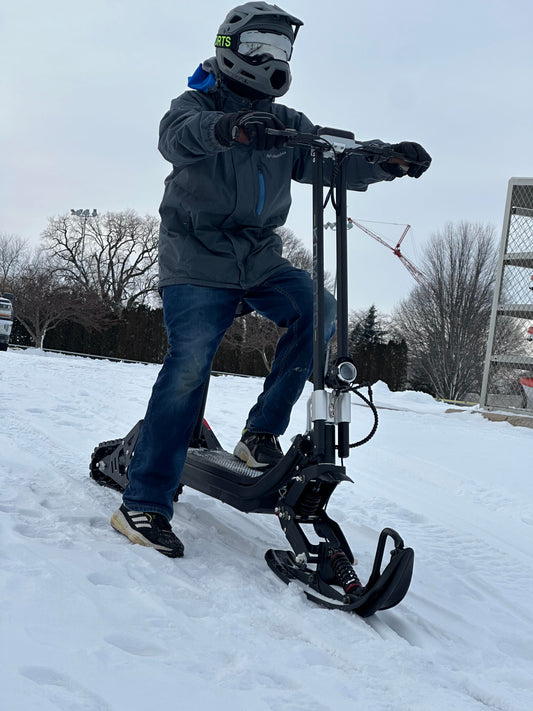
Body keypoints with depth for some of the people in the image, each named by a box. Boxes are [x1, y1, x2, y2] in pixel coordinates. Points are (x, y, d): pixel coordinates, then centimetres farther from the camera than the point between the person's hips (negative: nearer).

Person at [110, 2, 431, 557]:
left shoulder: (285, 123, 14)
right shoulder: (198, 103, -1)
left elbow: (333, 160, 4)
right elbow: (178, 135, -26)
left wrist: (388, 161, -17)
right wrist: (230, 128, -48)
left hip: (261, 262, 5)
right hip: (196, 262, -5)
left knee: (317, 311, -20)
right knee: (189, 365, -17)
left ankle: (261, 432, -8)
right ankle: (143, 501, -13)